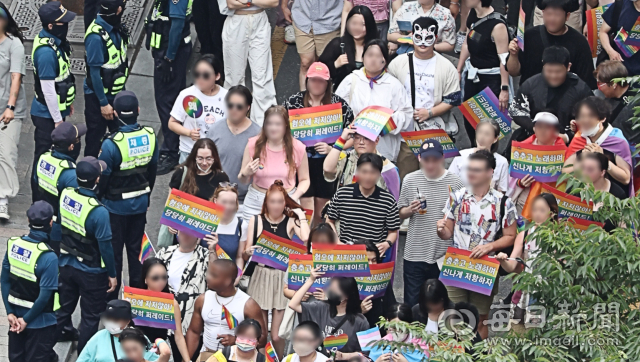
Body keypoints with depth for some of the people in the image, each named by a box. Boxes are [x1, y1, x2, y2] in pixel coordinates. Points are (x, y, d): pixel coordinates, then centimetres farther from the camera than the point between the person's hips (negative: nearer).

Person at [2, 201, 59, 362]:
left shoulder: (13, 244, -8)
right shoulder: (48, 257, -25)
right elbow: (45, 295, -23)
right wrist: (26, 319, -11)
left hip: (16, 318, 5)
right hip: (40, 324, -5)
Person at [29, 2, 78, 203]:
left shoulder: (55, 41, 1)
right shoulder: (46, 52, -29)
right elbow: (48, 89, -25)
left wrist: (67, 102, 23)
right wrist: (57, 120, -18)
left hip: (56, 109, 10)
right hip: (47, 115, -10)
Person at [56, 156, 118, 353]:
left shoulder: (65, 194, -16)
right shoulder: (98, 212, -33)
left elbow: (58, 226, 2)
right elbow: (105, 246, -23)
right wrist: (112, 274, -9)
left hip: (67, 263, 6)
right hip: (91, 271, -6)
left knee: (65, 303, 29)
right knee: (90, 315, 14)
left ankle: (62, 332, 52)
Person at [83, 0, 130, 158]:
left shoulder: (116, 27, -3)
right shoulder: (96, 36, -28)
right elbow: (94, 73, -22)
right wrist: (103, 103, -18)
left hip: (116, 93, 8)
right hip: (98, 97, -7)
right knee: (95, 139, 8)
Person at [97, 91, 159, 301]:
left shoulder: (111, 144, -26)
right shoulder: (150, 137, -9)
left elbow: (103, 177, -17)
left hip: (116, 205, -5)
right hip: (140, 203, 5)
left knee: (113, 252, 10)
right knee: (136, 248, 18)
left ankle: (111, 297, 19)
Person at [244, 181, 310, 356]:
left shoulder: (291, 221, 0)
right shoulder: (256, 220, 1)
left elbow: (305, 238, -23)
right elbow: (246, 255, 3)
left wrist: (301, 216, -9)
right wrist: (248, 252, -20)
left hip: (283, 278, -1)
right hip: (261, 277, 1)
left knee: (277, 336, -2)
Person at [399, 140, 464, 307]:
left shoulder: (455, 182, -2)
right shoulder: (410, 180, 3)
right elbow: (401, 214, 10)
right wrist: (410, 210, -12)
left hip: (444, 255, -1)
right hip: (415, 255, 1)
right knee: (412, 304, 6)